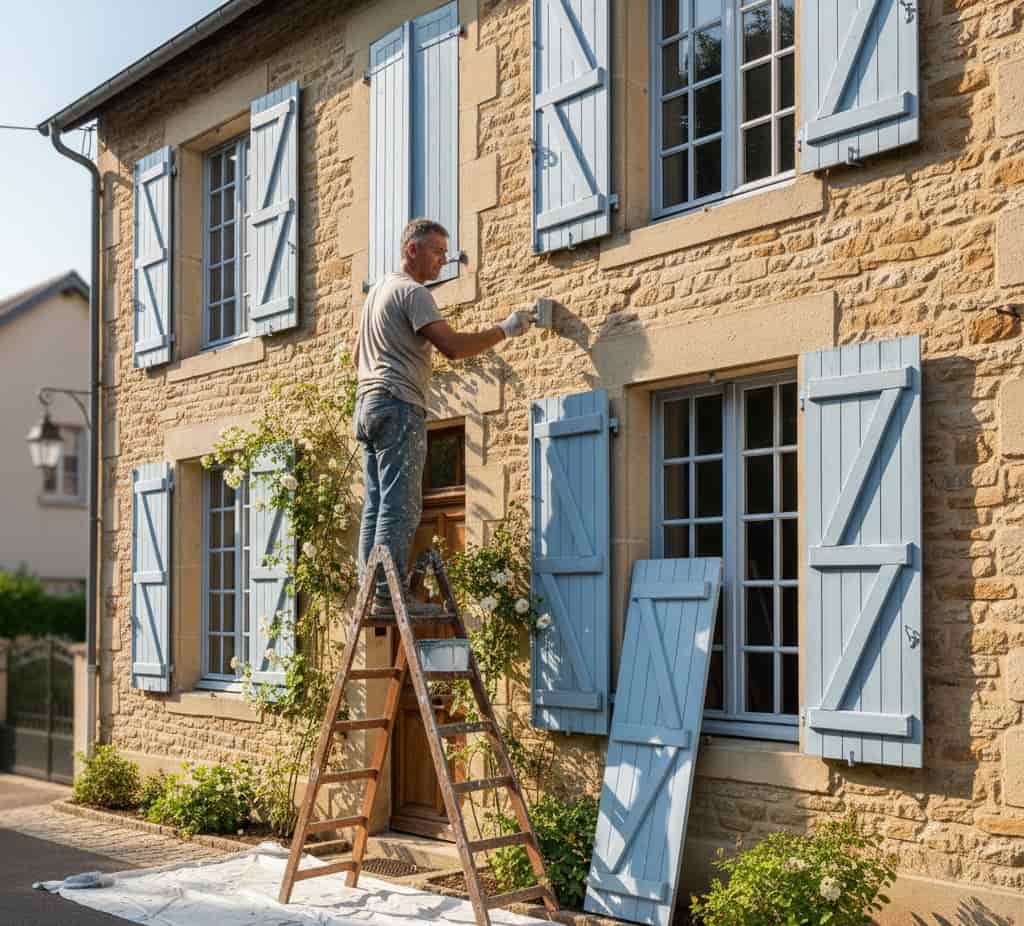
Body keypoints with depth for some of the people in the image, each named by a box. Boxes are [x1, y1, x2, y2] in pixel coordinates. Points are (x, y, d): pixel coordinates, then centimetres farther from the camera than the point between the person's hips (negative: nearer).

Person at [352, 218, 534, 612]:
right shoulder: (412, 292, -7)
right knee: (400, 507, -12)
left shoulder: (378, 290, 24)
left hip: (367, 405, 10)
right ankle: (388, 594, -16)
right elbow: (453, 346, -18)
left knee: (376, 507, 6)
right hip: (398, 406, -10)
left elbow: (358, 356, 31)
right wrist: (505, 330, -11)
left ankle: (373, 593, 5)